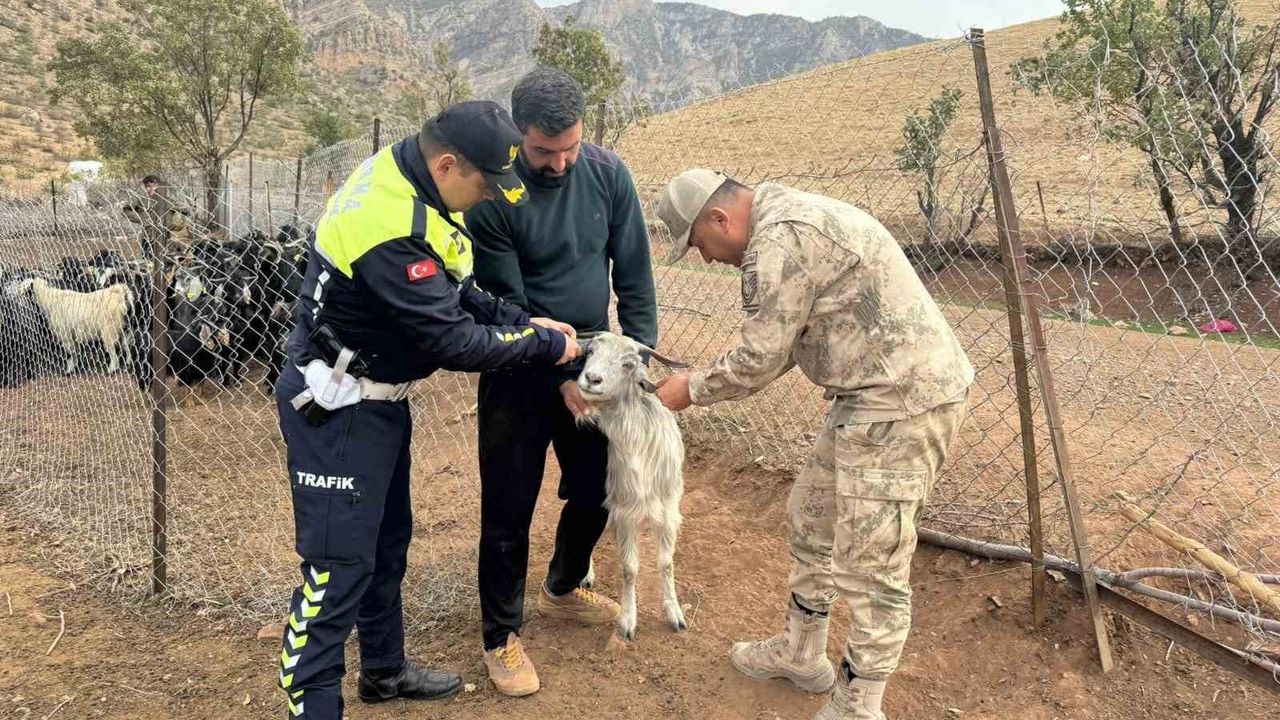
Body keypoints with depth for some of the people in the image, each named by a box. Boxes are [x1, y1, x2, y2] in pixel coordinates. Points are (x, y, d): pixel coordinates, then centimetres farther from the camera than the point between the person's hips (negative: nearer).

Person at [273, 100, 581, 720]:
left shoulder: (409, 181, 0)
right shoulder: (393, 228, -31)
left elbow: (459, 292, 8)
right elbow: (452, 342, -25)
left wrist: (527, 322, -3)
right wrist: (543, 345, -13)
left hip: (379, 399, 10)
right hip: (336, 409, -10)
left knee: (387, 540, 20)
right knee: (339, 563, -4)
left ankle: (384, 668, 38)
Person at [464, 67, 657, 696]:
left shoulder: (607, 173, -7)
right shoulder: (492, 196, -19)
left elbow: (633, 273, -2)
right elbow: (506, 305, -16)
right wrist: (559, 377, -17)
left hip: (593, 362, 5)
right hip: (520, 373, -4)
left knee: (595, 492, 16)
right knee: (509, 509, 3)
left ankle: (562, 589, 43)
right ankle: (502, 636, 23)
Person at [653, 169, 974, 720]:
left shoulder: (778, 239, -18)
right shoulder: (788, 217, 15)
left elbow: (760, 360, -15)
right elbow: (777, 344, 19)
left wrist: (693, 390, 1)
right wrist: (710, 382, 12)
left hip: (903, 400, -11)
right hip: (874, 393, 11)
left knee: (869, 565, -3)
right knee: (812, 516, 20)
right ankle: (800, 654, 37)